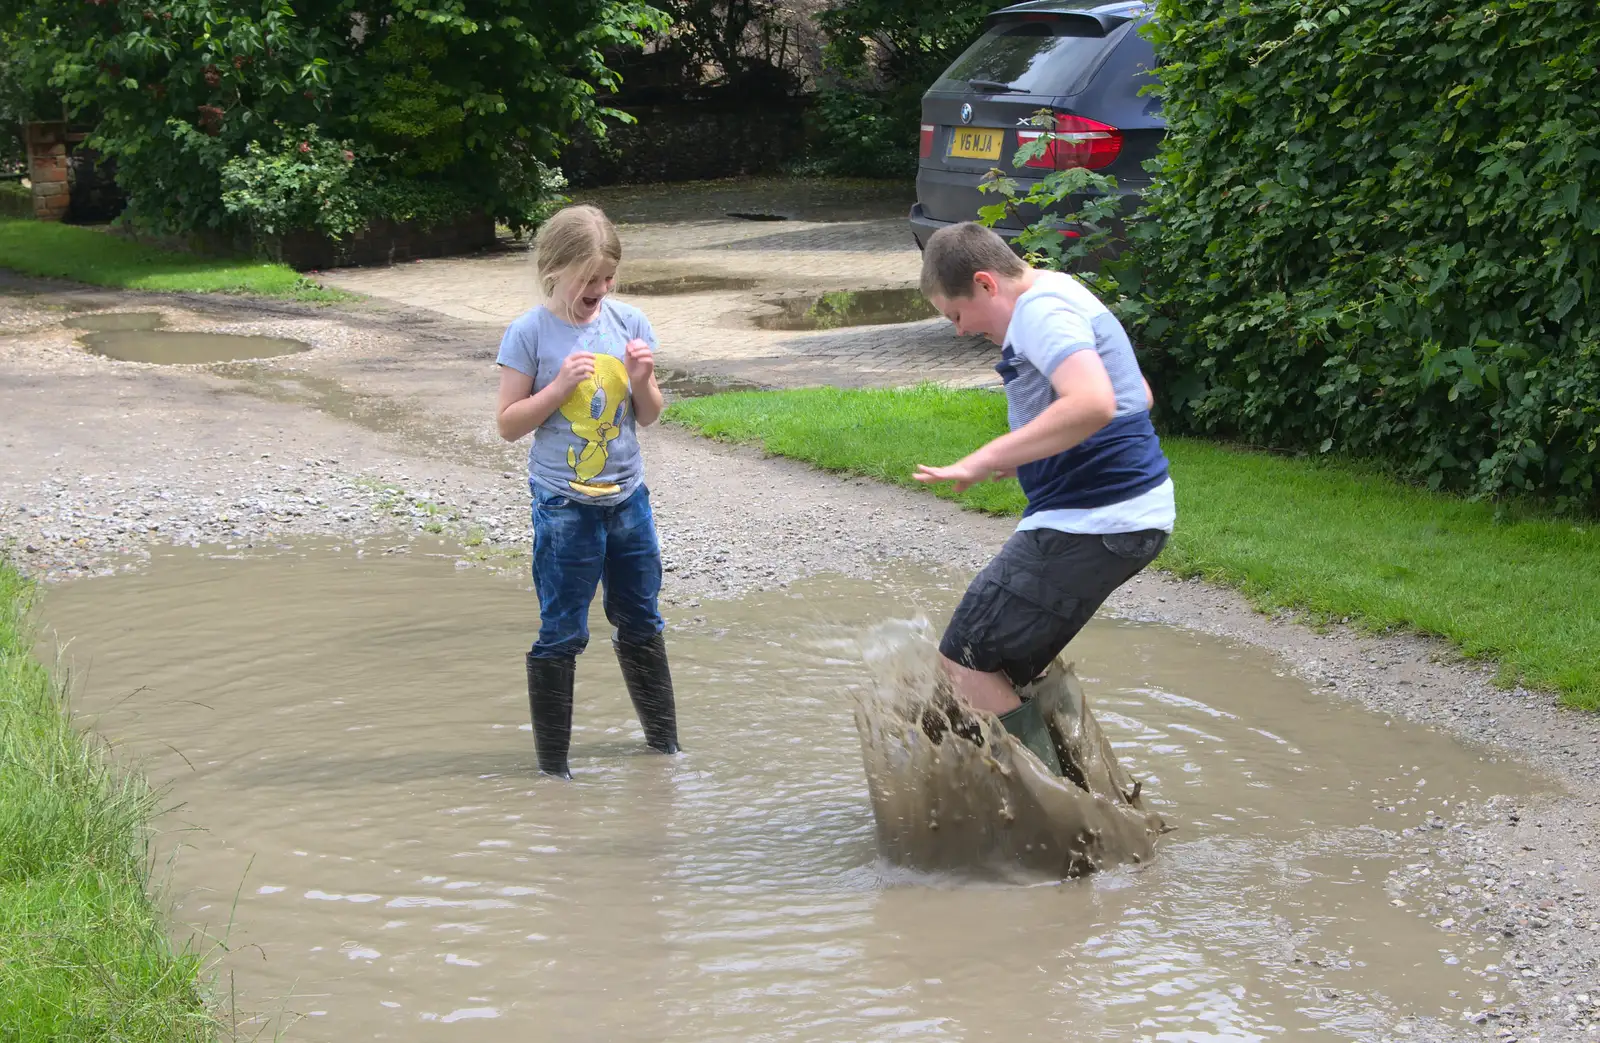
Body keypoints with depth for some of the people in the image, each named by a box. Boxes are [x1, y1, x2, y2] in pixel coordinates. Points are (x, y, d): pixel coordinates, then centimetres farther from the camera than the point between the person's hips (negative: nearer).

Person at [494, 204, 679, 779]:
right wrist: (561, 385, -20)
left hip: (627, 495, 4)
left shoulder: (628, 322, 1)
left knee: (641, 623, 16)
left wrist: (643, 381, -13)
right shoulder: (531, 333, -9)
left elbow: (647, 416, 7)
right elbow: (508, 423, -8)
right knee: (562, 634, 1)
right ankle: (552, 764, 10)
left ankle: (664, 741, 30)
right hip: (564, 504, -4)